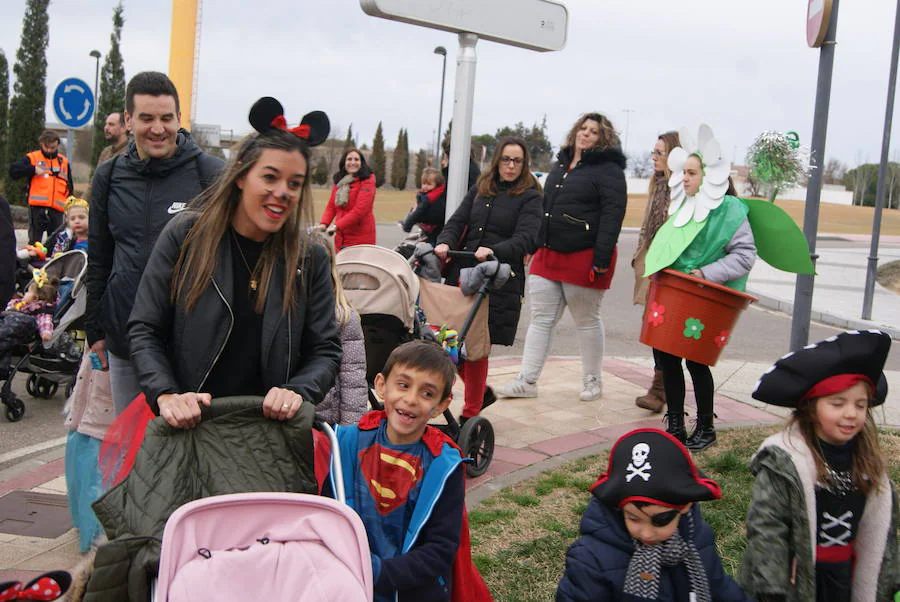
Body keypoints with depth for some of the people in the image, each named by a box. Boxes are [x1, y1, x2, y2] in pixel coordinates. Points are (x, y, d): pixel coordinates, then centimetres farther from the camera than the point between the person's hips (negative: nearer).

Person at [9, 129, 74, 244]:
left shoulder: (64, 161, 16)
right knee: (35, 241, -2)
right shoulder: (32, 158, 6)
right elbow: (13, 171, -5)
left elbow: (70, 187, 21)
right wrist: (33, 169, -14)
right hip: (37, 206, -3)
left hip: (57, 208, 3)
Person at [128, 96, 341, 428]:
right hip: (189, 424, -1)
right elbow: (144, 330, -1)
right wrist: (166, 395, -16)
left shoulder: (310, 258, 1)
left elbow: (325, 350, 3)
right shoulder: (185, 236, -3)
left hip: (272, 425, 1)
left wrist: (297, 391, -17)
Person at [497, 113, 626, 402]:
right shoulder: (561, 164, 17)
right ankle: (526, 381, 8)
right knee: (541, 319, 5)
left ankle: (593, 381, 20)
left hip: (584, 257, -7)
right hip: (549, 255, 7)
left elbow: (612, 215, -15)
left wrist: (601, 259, -22)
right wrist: (533, 245, 18)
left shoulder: (608, 169, -7)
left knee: (587, 321, 5)